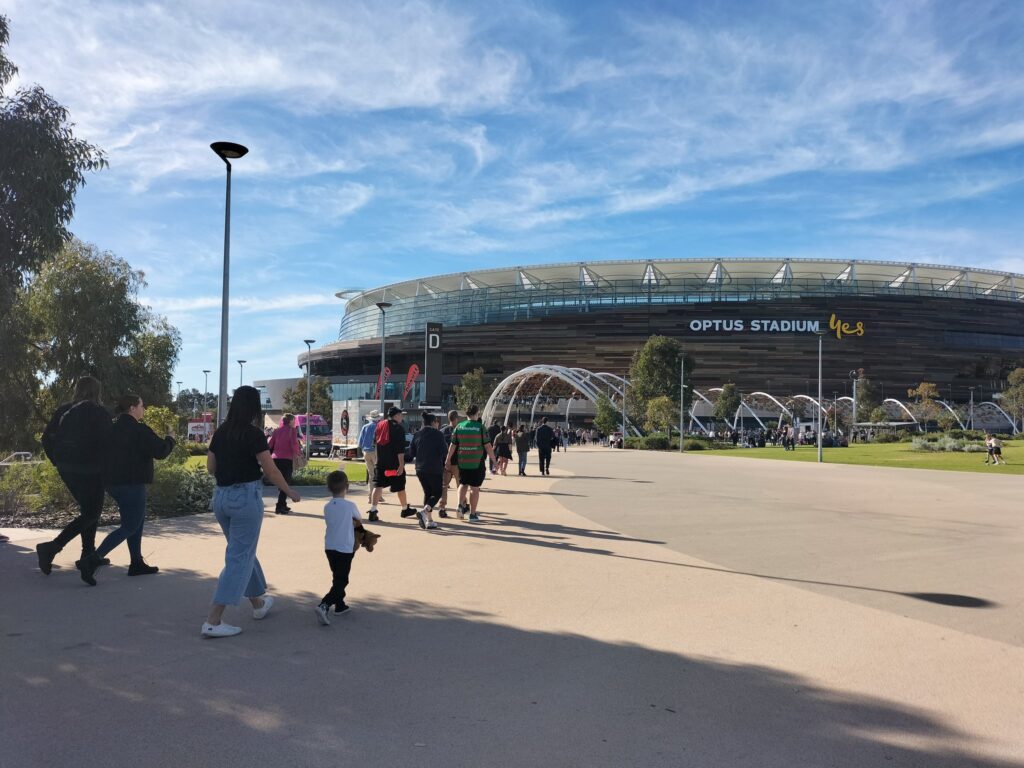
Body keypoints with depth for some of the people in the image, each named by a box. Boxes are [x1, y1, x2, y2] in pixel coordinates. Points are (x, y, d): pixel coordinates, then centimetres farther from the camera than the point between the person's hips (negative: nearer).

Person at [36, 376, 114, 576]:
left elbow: (47, 438, 6)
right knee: (91, 514, 1)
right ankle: (52, 547, -12)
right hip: (88, 470, -7)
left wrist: (59, 462, 13)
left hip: (66, 469, 7)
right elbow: (108, 442, -15)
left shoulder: (64, 410, 7)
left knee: (88, 509, 19)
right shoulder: (99, 413, -11)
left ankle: (88, 554, 20)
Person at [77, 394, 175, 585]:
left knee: (138, 519, 20)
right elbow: (160, 451, -15)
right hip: (131, 484, -9)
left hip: (113, 482, 9)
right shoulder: (139, 430, -14)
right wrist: (170, 440, 4)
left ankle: (137, 563, 23)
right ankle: (92, 560, -13)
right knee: (129, 527, -2)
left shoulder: (114, 428, 11)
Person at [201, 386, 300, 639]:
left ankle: (258, 603, 36)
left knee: (243, 551, 21)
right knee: (239, 557, -1)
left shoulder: (220, 432, 6)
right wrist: (290, 492, 1)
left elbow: (210, 467, 12)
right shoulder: (254, 434, -12)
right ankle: (213, 621, -4)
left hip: (221, 496, 7)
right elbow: (271, 470, -12)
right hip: (246, 496, -7)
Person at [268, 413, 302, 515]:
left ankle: (283, 505, 27)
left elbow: (270, 444, 8)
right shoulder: (292, 430, -3)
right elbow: (294, 444, -14)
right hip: (287, 459, -6)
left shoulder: (277, 431, 12)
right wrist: (298, 452, 3)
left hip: (275, 459, 6)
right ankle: (279, 507, -8)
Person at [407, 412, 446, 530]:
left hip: (420, 469, 5)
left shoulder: (417, 435, 6)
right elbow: (444, 453, -8)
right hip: (435, 469, -5)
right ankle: (424, 511, -18)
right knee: (437, 493, 6)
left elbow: (411, 453, 6)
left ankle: (429, 520, 9)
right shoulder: (438, 434, -7)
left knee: (427, 492, 15)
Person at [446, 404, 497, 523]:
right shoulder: (480, 427, -8)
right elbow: (487, 446, -8)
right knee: (474, 488, 3)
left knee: (463, 484, 21)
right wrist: (493, 460, 1)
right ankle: (473, 514, 7)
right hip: (477, 463, -3)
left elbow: (453, 445, 6)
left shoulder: (459, 427, 2)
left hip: (462, 462, 3)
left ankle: (461, 505, 2)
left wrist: (448, 459, 18)